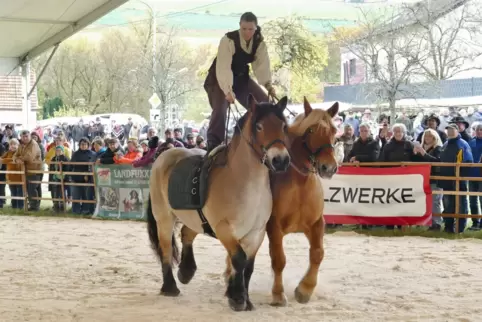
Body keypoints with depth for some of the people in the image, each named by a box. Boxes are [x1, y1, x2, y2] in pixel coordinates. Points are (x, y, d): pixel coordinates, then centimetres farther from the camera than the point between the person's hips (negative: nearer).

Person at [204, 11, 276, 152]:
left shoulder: (259, 42, -11)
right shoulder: (229, 40, -29)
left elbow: (262, 65, -17)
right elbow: (223, 67, -36)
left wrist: (268, 85, -31)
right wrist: (228, 90, -48)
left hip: (241, 78, 6)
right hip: (220, 79, -6)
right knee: (220, 109, -24)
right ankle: (213, 147, -19)